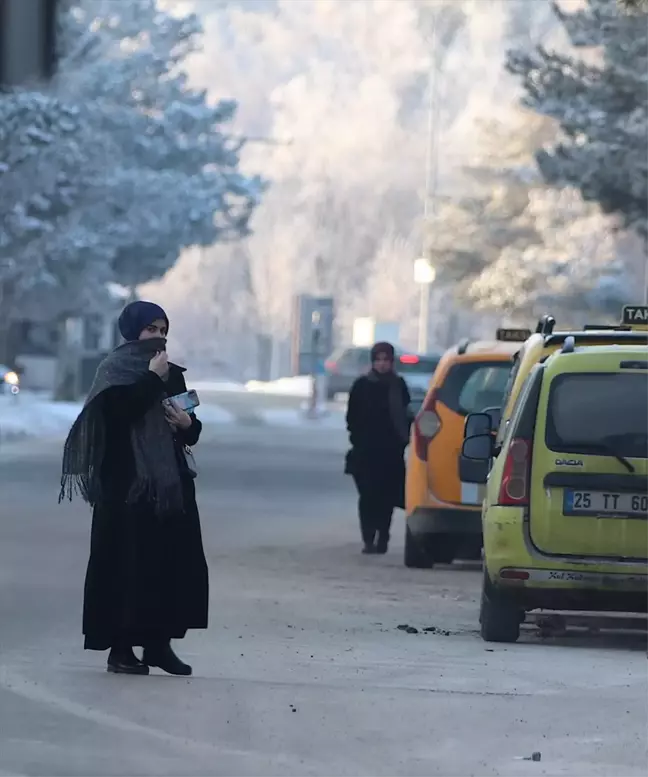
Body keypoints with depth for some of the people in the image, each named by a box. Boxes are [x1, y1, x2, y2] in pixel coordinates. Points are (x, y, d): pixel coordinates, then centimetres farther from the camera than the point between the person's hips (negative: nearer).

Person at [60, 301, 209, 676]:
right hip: (128, 485, -6)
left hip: (170, 483, 6)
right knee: (128, 563, -7)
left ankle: (159, 641, 7)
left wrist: (188, 424, -5)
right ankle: (121, 648, -3)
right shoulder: (114, 371, -2)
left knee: (173, 561, 1)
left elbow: (191, 433, 17)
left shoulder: (172, 375, 15)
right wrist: (152, 380, -16)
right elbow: (119, 413, -20)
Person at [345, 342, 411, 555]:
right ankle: (368, 539, -6)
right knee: (368, 495, -6)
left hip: (391, 450, 1)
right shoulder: (362, 385, 5)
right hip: (366, 450, -1)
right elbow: (352, 417, 7)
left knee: (386, 496, 0)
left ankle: (382, 538, 7)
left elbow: (406, 415, 10)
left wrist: (403, 439, 0)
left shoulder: (399, 386, 7)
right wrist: (357, 438, -2)